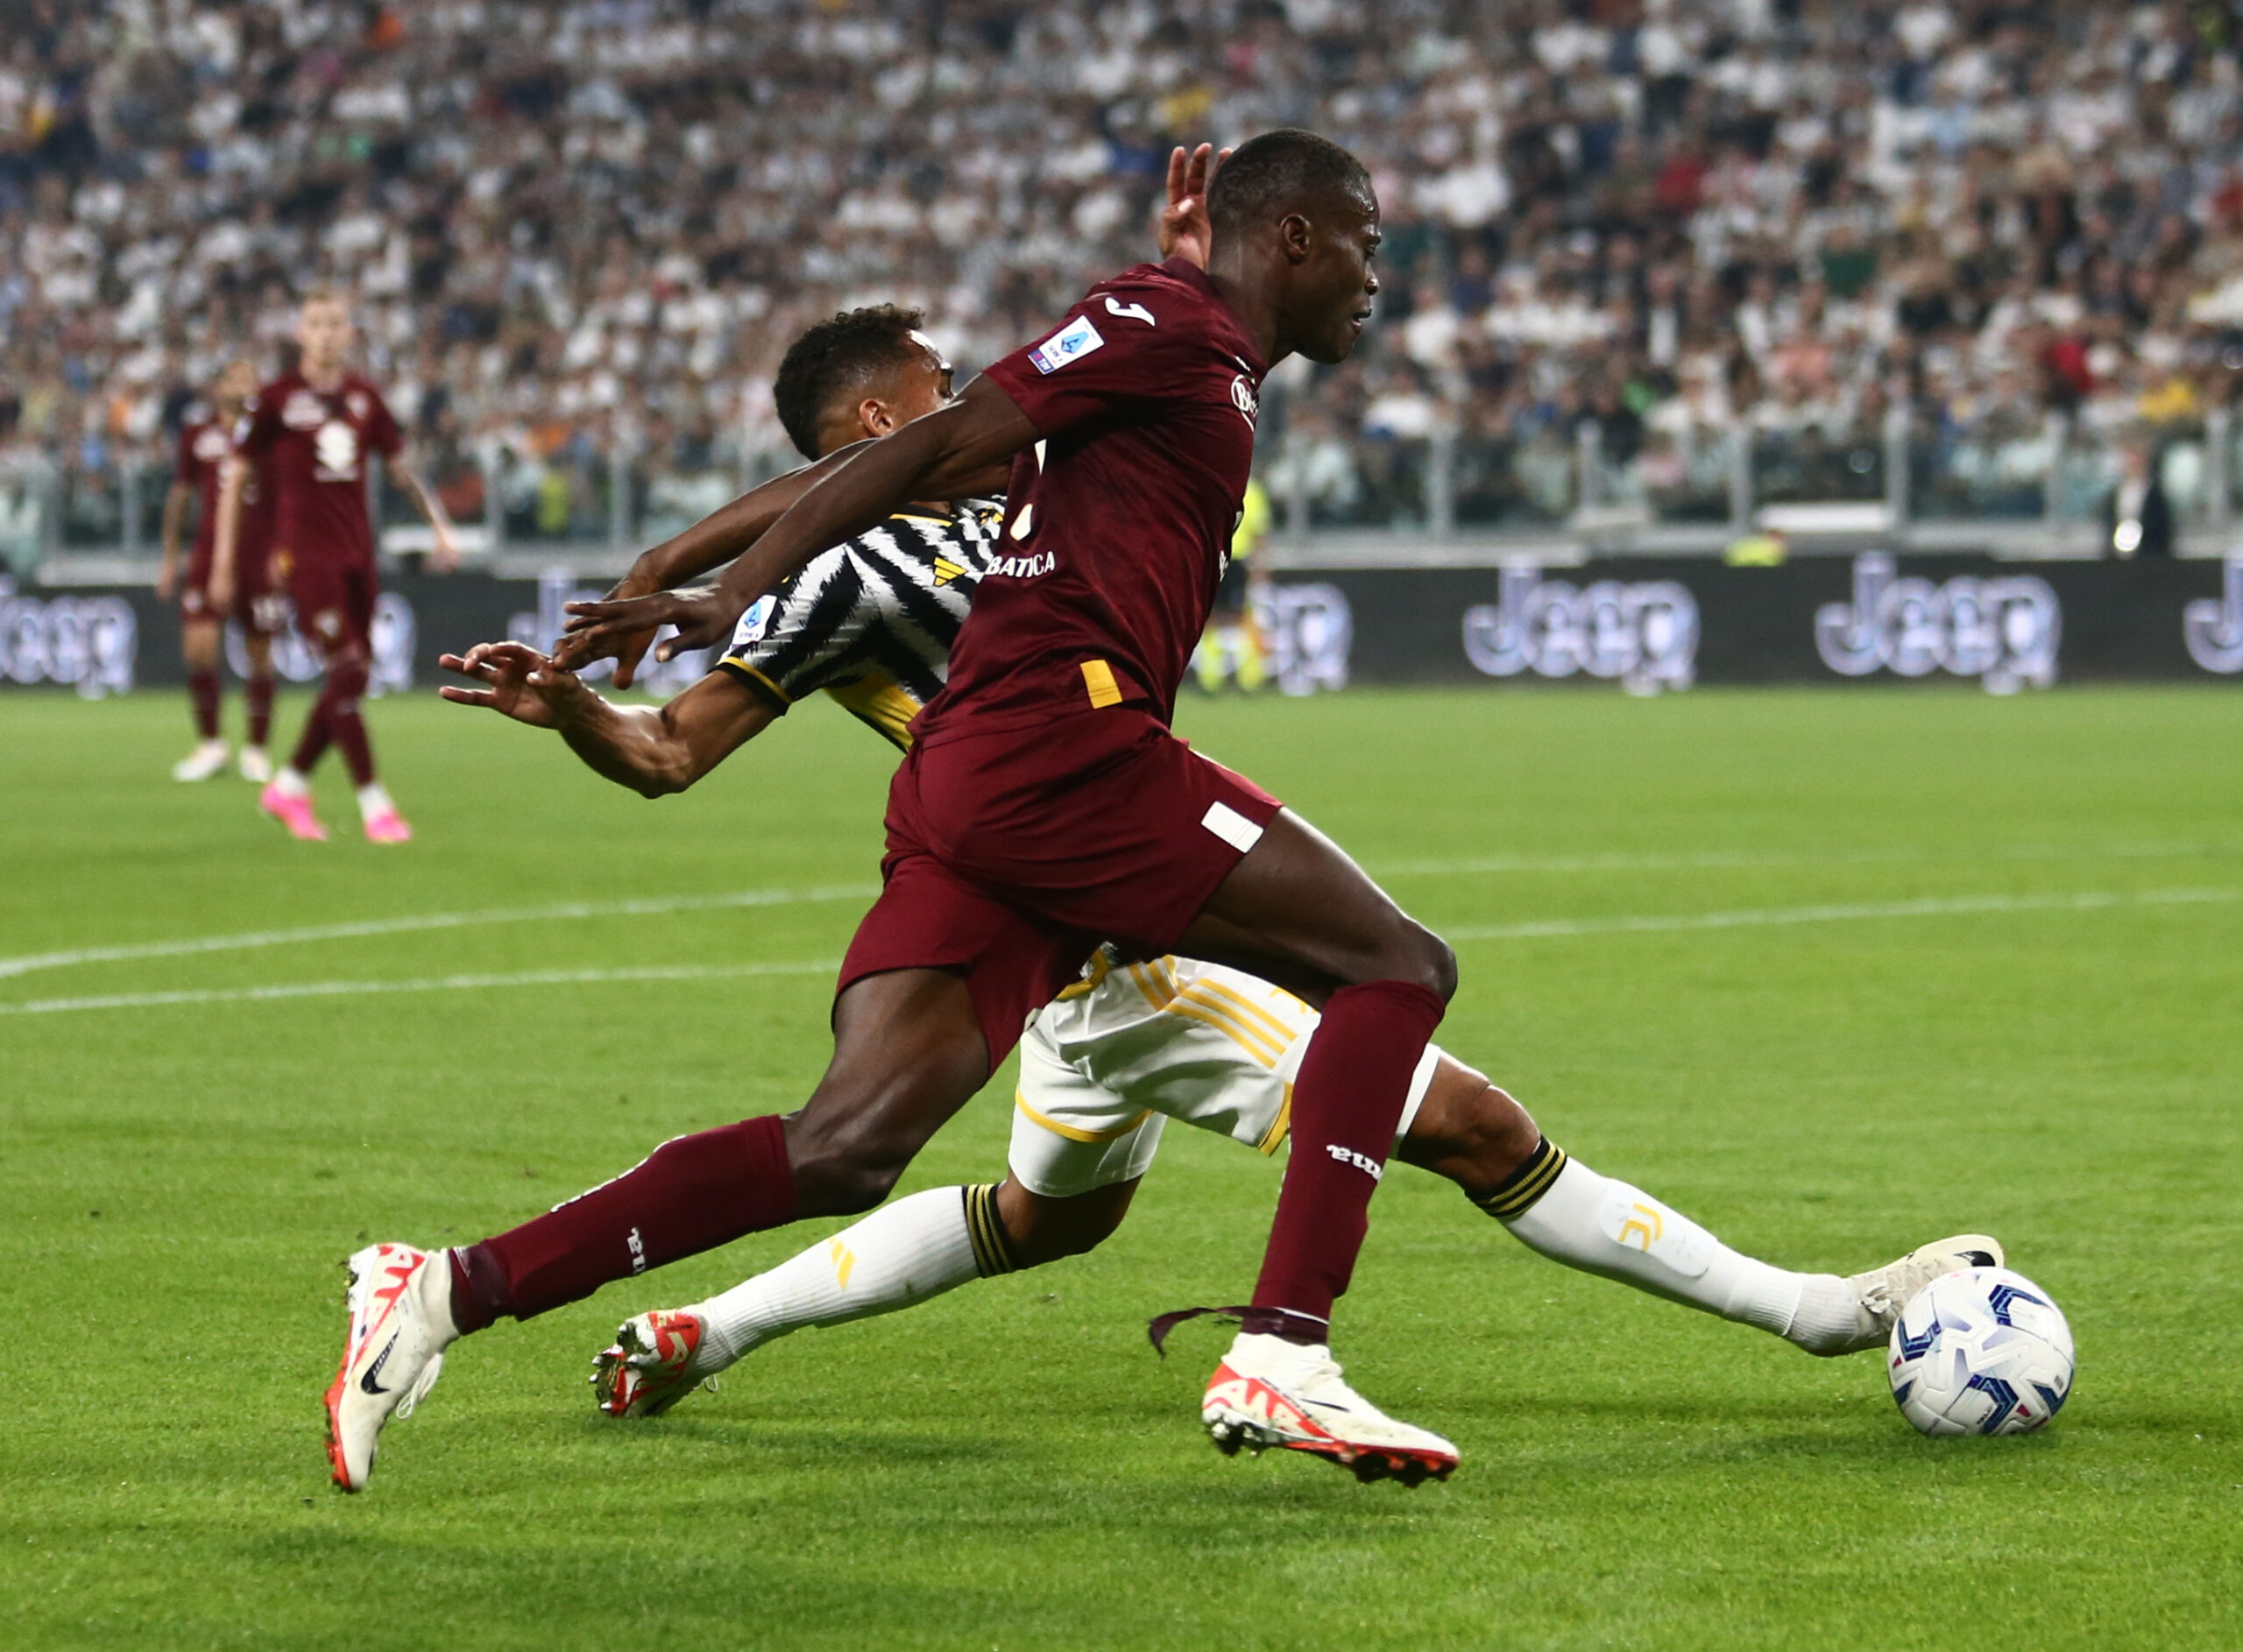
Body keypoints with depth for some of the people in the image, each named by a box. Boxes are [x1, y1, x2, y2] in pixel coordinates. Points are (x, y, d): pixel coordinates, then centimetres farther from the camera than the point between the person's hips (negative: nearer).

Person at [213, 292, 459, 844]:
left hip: (357, 552, 6)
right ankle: (373, 803, -12)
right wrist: (224, 560, -1)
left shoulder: (364, 397, 10)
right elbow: (235, 477, 1)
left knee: (348, 682, 5)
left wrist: (441, 525, 9)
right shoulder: (276, 400, -3)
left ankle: (290, 786, 22)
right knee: (349, 671, -16)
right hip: (305, 553, -6)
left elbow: (402, 465, 19)